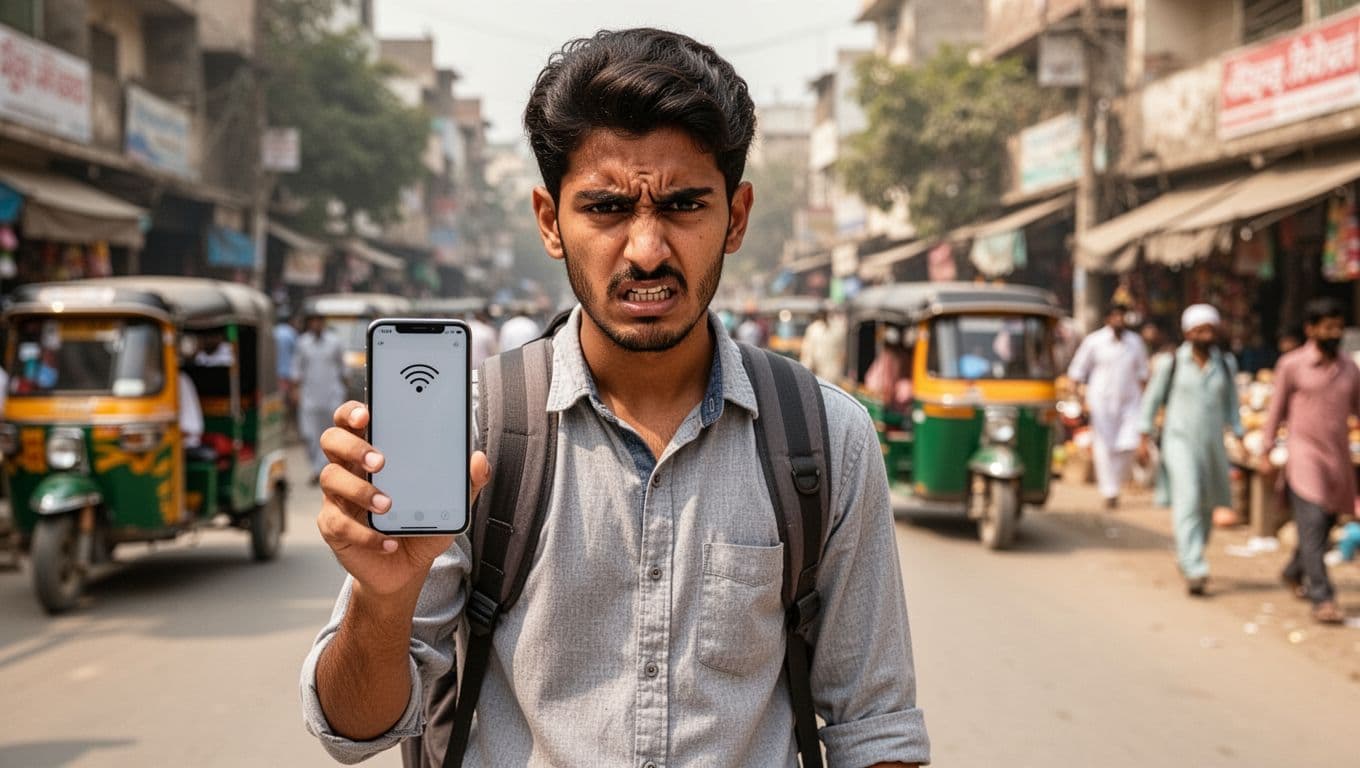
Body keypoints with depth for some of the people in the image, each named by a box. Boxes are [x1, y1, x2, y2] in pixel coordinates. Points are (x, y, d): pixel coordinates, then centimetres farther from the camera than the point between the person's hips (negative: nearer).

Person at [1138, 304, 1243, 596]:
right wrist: (1145, 438, 1)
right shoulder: (1172, 363, -2)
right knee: (1188, 500, -17)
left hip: (1213, 444, 4)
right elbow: (1152, 399, 4)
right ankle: (1195, 571, -21)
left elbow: (1231, 405, 15)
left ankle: (1186, 554, 36)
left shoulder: (1226, 365, 7)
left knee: (1207, 506, 12)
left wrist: (1239, 438, 8)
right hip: (1180, 440, -4)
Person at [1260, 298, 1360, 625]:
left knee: (1326, 524, 14)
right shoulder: (1292, 365, -4)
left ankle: (1294, 572, 39)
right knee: (1312, 524, -14)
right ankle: (1322, 599, -14)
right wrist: (1266, 454, 4)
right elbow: (1277, 410, 3)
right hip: (1305, 454, -5)